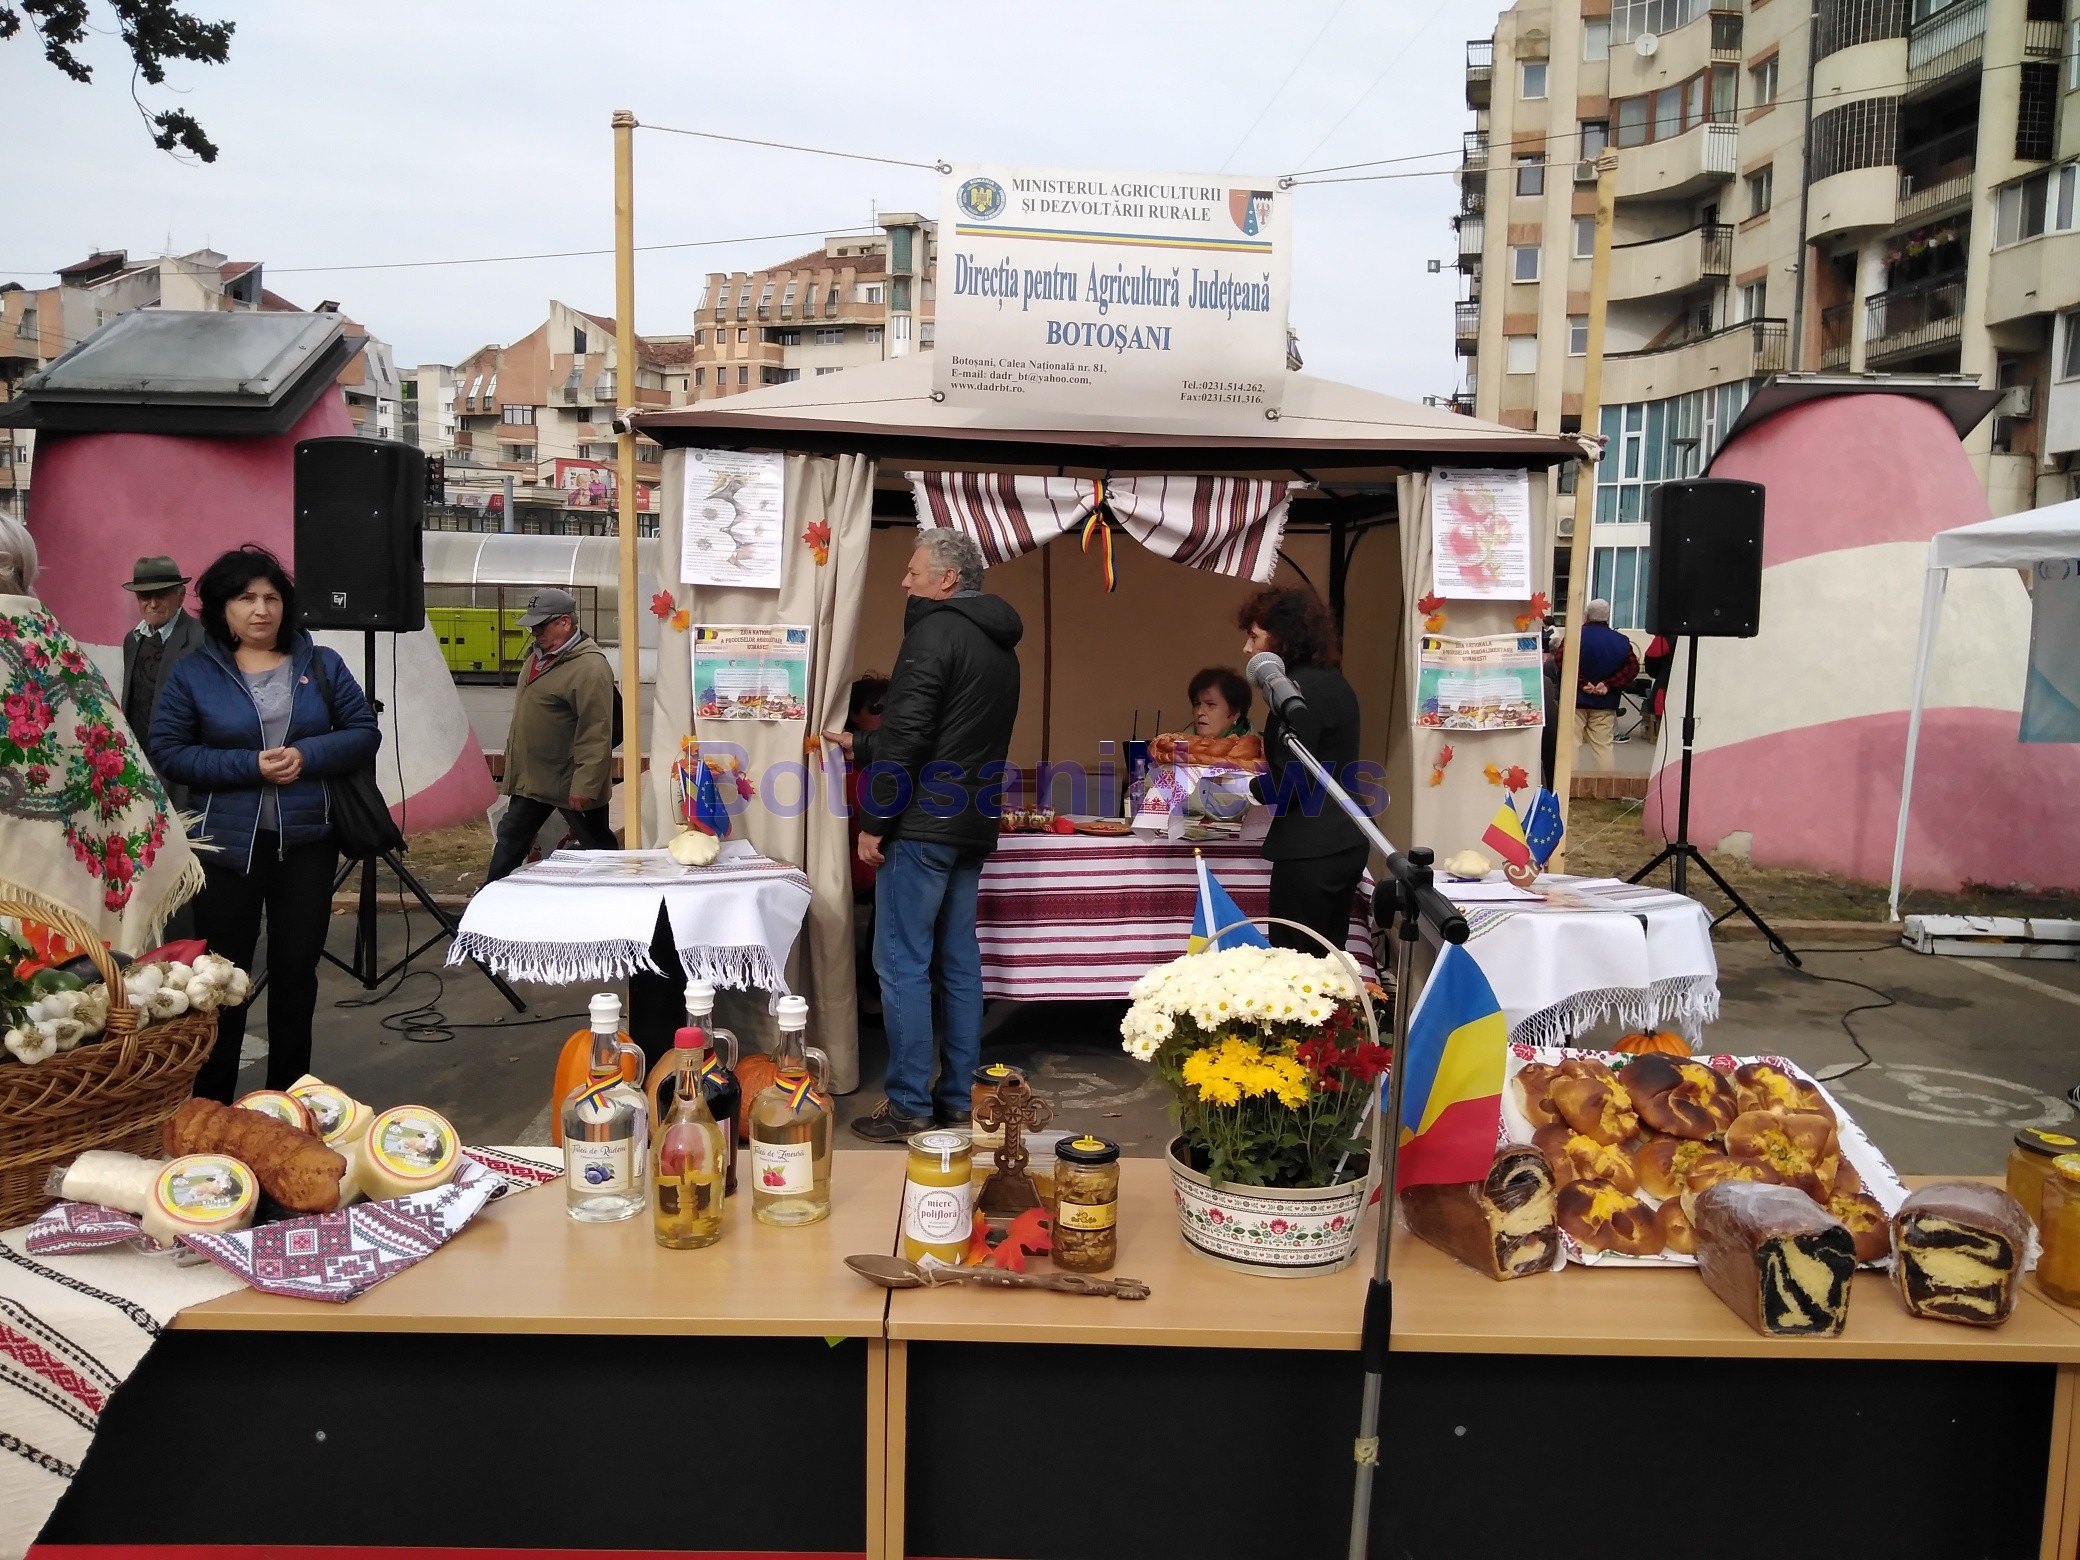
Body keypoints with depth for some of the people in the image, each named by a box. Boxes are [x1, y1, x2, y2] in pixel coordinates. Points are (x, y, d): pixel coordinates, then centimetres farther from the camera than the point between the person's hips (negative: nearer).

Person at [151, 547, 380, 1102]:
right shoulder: (193, 673, -2)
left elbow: (365, 733, 3)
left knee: (297, 969, 11)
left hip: (306, 843, 2)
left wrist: (307, 755, -15)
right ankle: (212, 1103, 19)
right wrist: (249, 765, -18)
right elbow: (167, 751, -6)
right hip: (226, 845, -2)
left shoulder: (321, 665, 4)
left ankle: (289, 1097, 26)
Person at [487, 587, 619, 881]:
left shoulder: (590, 666, -21)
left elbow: (596, 734, -25)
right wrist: (515, 765, 21)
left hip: (572, 783, -9)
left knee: (597, 847, 5)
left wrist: (585, 785, -26)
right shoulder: (538, 654, 9)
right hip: (531, 777, 9)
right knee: (509, 840, 16)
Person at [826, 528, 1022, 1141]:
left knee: (903, 963, -3)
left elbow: (906, 734, -18)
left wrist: (873, 821, -11)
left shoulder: (934, 631, -10)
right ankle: (957, 1098, 18)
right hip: (973, 827, 9)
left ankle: (909, 1106, -1)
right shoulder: (1000, 646, 18)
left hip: (924, 825, -9)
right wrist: (861, 747, 31)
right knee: (958, 963, 12)